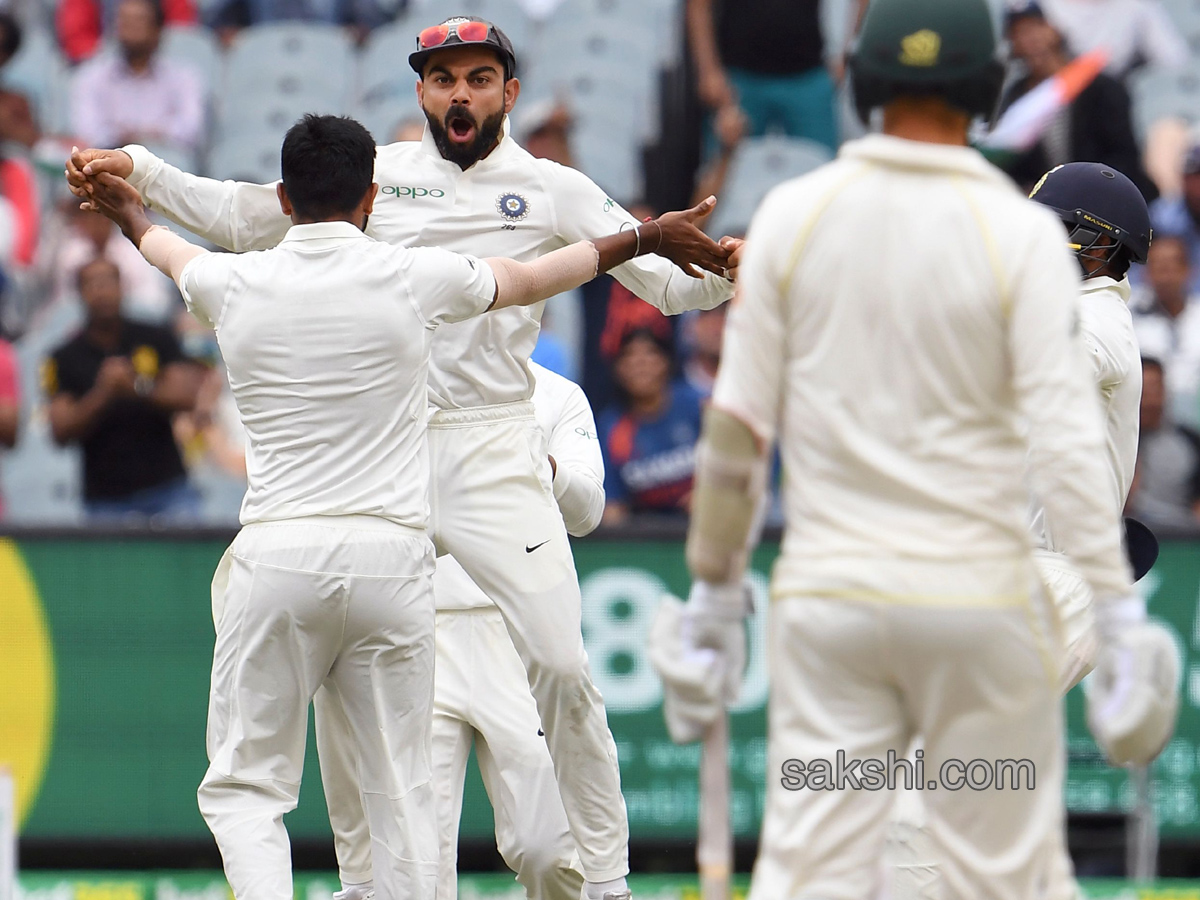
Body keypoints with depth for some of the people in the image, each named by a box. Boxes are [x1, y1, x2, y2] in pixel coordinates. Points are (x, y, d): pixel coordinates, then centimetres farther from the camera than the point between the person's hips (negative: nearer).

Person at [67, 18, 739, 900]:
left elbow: (663, 275, -2)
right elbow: (242, 217, 17)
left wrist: (720, 271, -23)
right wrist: (137, 168, 8)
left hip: (494, 454, -3)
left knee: (560, 666, -12)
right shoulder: (375, 174, 10)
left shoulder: (552, 191, 4)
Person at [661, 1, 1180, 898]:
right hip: (979, 595, -2)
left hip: (827, 593, 2)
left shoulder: (793, 215, 1)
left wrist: (714, 589, 11)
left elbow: (737, 424, 2)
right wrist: (1120, 608, -13)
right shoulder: (1021, 233, -7)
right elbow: (1067, 437, -14)